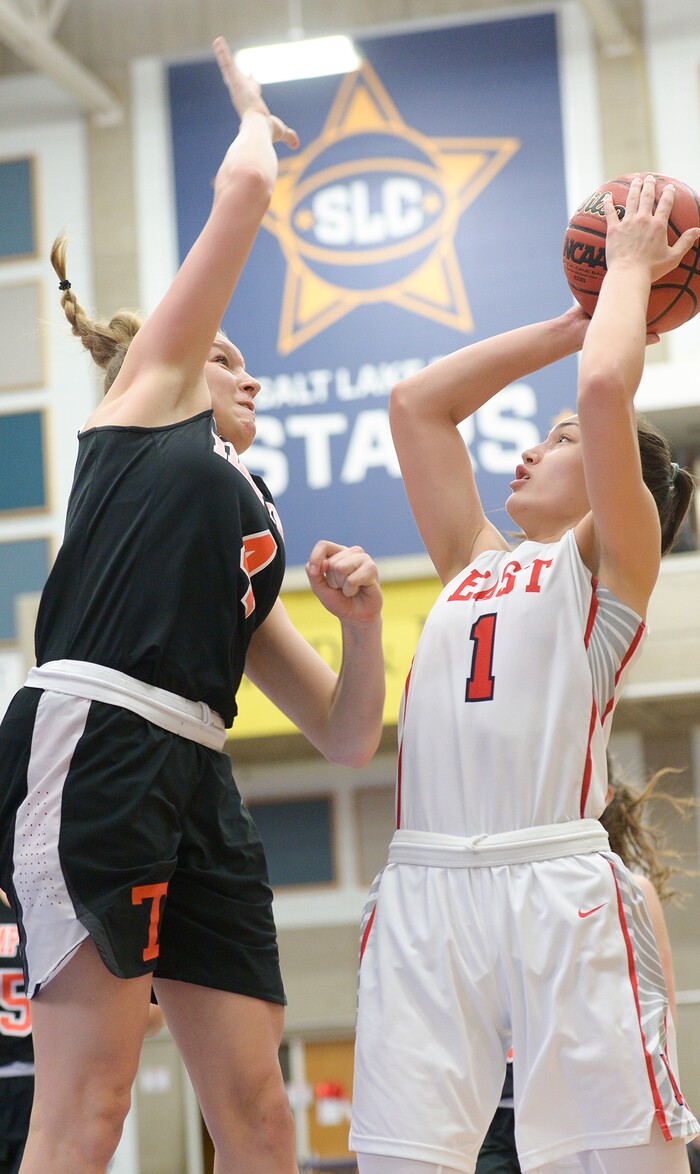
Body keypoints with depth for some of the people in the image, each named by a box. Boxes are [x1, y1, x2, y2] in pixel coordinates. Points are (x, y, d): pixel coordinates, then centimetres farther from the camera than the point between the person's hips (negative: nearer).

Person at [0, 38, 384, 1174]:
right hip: (92, 740, -8)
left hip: (196, 782, 8)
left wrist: (362, 621, 12)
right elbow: (243, 187, 14)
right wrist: (256, 121, 35)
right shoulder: (146, 393, 16)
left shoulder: (255, 545, 32)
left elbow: (348, 736, 29)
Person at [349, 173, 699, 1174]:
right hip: (425, 892, 5)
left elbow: (604, 390, -5)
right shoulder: (474, 565, 27)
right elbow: (417, 404, 29)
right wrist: (569, 323, 30)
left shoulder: (612, 559, 10)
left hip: (559, 892, -5)